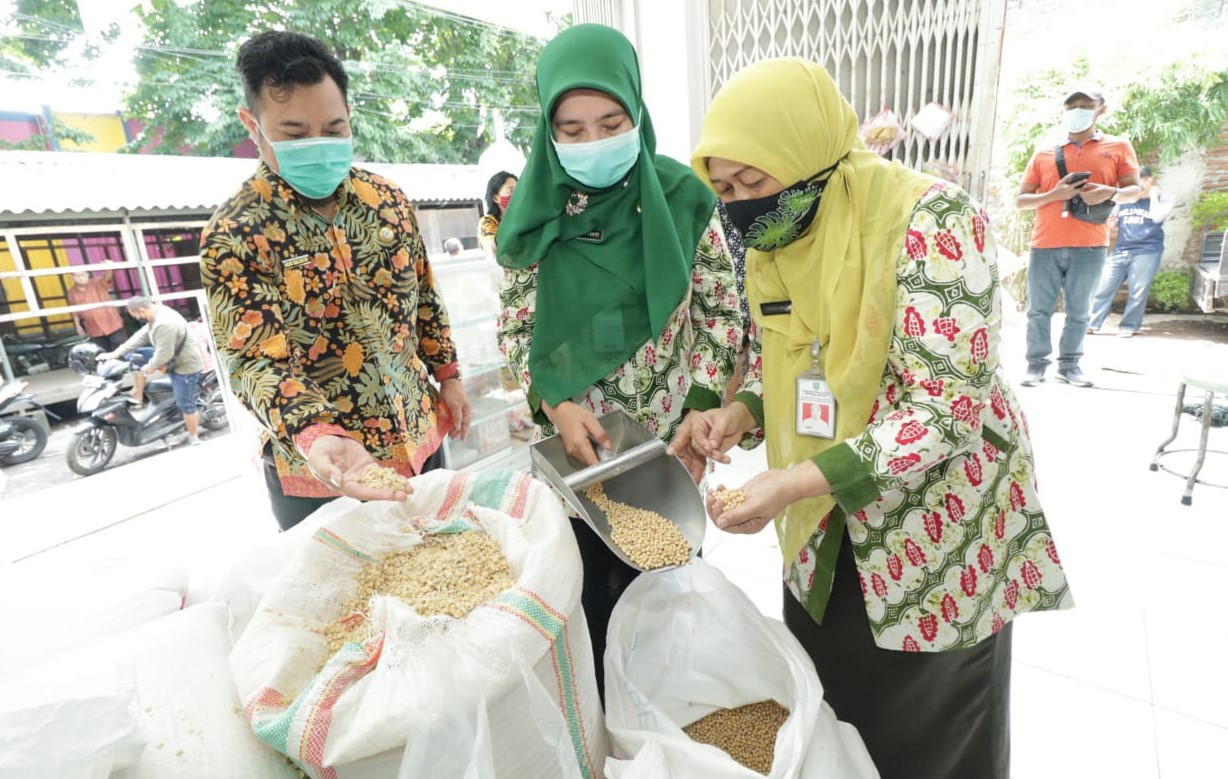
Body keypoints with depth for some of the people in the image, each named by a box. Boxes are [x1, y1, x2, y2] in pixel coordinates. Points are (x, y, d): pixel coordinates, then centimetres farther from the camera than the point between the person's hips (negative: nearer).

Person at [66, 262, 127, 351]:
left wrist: (109, 270, -48)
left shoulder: (98, 283, -3)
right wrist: (78, 325, 9)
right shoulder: (72, 292, 5)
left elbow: (107, 278, -26)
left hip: (112, 325, -3)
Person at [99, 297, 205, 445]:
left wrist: (150, 368, -10)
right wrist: (115, 354, 9)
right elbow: (140, 337, 10)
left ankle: (194, 438, 14)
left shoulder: (164, 324, -30)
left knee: (186, 405, 0)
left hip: (186, 366, -10)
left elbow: (164, 355, -27)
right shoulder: (156, 315, 3)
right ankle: (137, 396, 20)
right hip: (172, 359, 10)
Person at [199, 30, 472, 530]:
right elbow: (254, 358, -21)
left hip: (421, 437, 5)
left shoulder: (388, 199, 0)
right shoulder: (233, 235, -14)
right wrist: (315, 437, -39)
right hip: (321, 471, -4)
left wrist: (448, 377, 7)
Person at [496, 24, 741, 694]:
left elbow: (722, 313, -2)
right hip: (575, 440, 1)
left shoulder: (682, 200, -6)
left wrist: (701, 413, -12)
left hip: (670, 439, 0)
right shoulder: (534, 214, -2)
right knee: (589, 591, 15)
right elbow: (514, 329, 2)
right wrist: (557, 406, -12)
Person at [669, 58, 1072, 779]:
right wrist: (740, 413, -11)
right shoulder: (772, 244, 0)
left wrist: (800, 481, -33)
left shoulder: (930, 222, -22)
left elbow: (950, 409, -25)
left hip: (936, 540, -5)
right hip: (822, 538, 6)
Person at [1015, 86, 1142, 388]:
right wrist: (1053, 195, -10)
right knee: (1039, 310, -1)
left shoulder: (1118, 147, 12)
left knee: (1079, 311, 3)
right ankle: (1036, 364, 7)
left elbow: (1134, 190, 8)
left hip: (1089, 246, 0)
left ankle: (1069, 364, 13)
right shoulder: (1044, 153, 12)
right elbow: (1020, 200, 9)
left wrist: (1110, 192, -14)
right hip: (1045, 245, 0)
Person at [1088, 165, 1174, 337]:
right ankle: (1092, 324, -1)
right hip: (1120, 251, 3)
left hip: (1146, 252, -3)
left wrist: (1153, 195, -5)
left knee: (1137, 293, -1)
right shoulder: (1123, 199, 14)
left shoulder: (1163, 199, 4)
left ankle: (1129, 326, 7)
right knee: (1103, 288, -3)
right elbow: (1111, 222, 20)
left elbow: (1157, 217, -15)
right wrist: (1108, 222, -4)